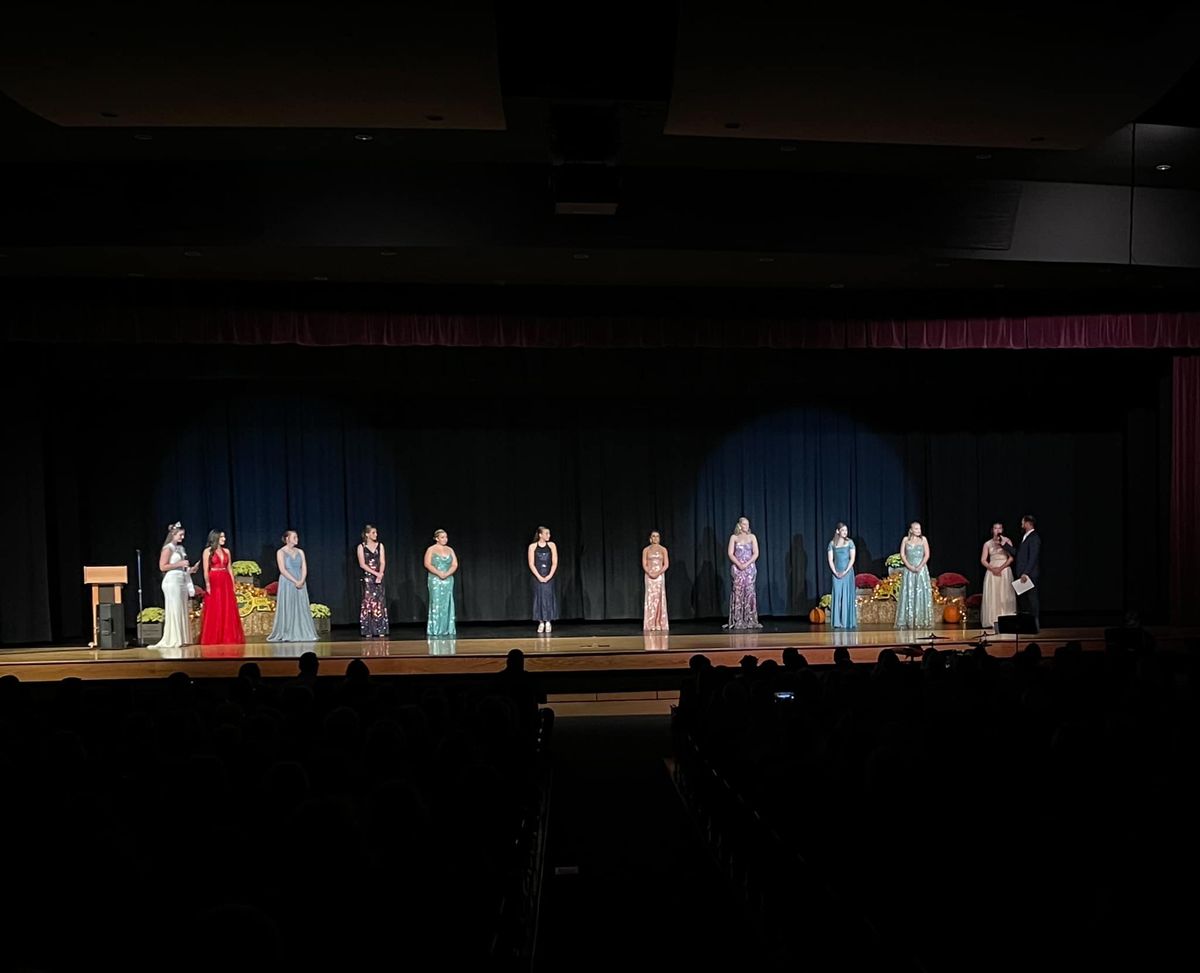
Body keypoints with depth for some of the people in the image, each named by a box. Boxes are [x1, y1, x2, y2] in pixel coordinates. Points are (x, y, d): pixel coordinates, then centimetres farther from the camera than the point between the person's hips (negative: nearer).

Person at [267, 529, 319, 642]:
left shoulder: (300, 552, 12)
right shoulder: (281, 552, -2)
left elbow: (304, 568, 5)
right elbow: (282, 570, -11)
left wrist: (301, 581, -12)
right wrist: (295, 581, -17)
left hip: (301, 584, 4)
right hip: (287, 583, -4)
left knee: (301, 608, 2)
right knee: (287, 608, -4)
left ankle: (302, 633, 5)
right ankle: (287, 635, 1)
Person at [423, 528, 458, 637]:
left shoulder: (450, 550, 11)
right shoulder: (431, 549, 1)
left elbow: (455, 565, 5)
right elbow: (427, 564, -9)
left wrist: (447, 573, -13)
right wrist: (438, 573, -19)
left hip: (448, 580, 4)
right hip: (435, 580, -4)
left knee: (447, 604, 1)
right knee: (436, 604, -7)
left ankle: (446, 629, 4)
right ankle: (434, 630, -4)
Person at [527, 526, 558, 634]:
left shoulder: (552, 545, 3)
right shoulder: (532, 546, 0)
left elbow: (555, 562, 0)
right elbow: (531, 564, -4)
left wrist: (549, 576, -10)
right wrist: (539, 576, -12)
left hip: (549, 576, 1)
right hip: (537, 576, -1)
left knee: (549, 597, -2)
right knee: (539, 598, 1)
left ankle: (548, 622, 5)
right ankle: (541, 623, 7)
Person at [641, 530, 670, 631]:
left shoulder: (663, 549, 6)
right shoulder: (646, 550, 6)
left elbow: (666, 564, -1)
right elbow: (644, 564, 0)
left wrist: (658, 573, -15)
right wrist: (650, 573, -16)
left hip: (660, 575, 0)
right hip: (649, 575, 0)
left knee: (659, 598, -3)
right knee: (650, 598, -3)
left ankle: (660, 624, 0)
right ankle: (650, 625, -3)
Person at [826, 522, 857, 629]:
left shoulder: (849, 542, 2)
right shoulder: (832, 543, 6)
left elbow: (852, 558, -3)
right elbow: (830, 559, 4)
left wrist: (845, 571, -11)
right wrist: (835, 572, -7)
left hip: (848, 572, -1)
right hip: (836, 573, 1)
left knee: (847, 596, -3)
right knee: (837, 596, -1)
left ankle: (847, 622, 1)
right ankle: (837, 622, 2)